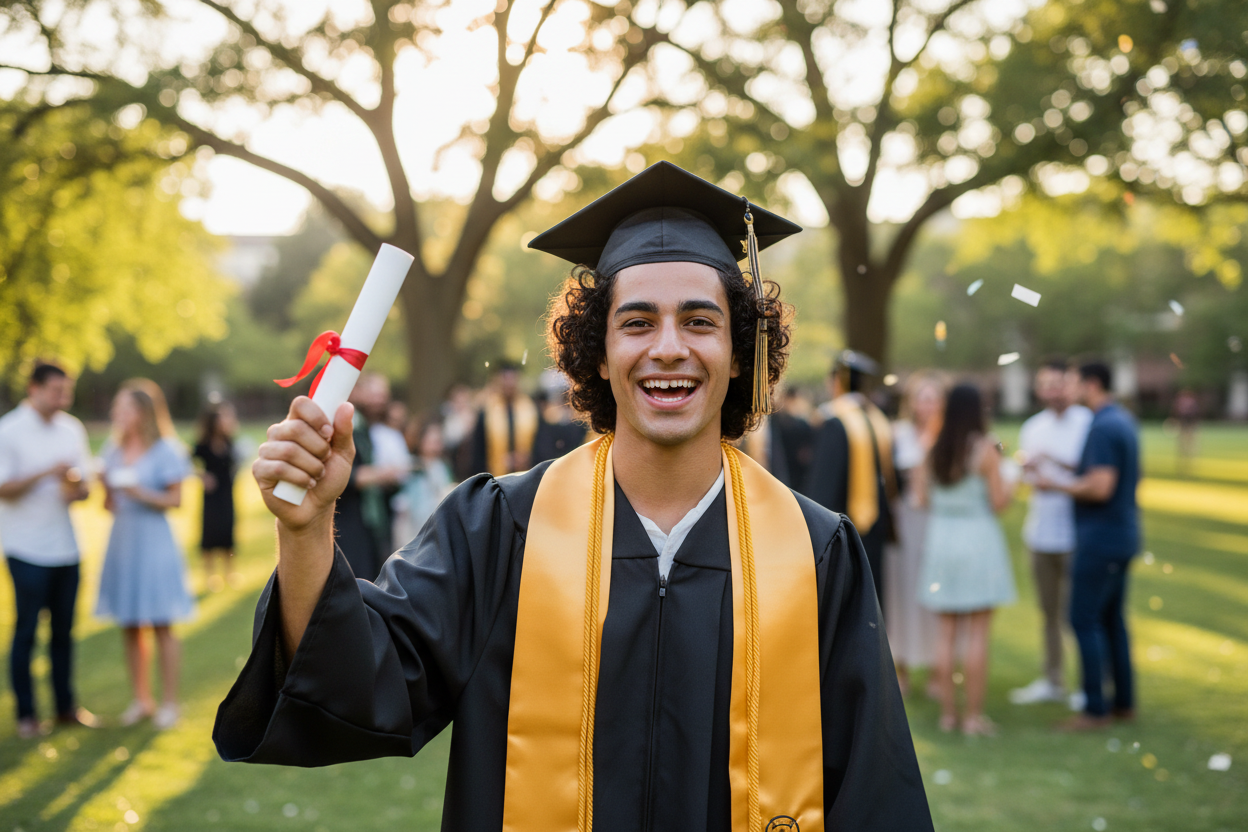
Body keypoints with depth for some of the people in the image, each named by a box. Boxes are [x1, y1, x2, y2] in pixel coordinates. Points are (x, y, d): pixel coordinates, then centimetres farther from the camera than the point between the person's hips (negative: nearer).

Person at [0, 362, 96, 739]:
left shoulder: (72, 429, 9)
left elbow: (84, 482, 14)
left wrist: (76, 488, -9)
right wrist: (47, 473, -22)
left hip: (66, 547, 5)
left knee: (64, 629, 9)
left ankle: (66, 706, 20)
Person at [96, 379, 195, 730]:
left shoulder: (165, 450, -7)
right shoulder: (113, 449, 10)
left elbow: (175, 500, -7)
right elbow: (109, 503, 16)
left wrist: (140, 493, -19)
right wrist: (108, 493, -5)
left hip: (153, 540, -5)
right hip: (122, 539, 5)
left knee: (161, 625, -1)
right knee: (129, 625, 8)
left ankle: (169, 702, 6)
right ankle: (141, 699, 18)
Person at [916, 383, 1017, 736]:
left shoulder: (934, 450, 2)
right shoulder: (985, 448, -10)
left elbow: (924, 498, 6)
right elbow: (998, 502, -9)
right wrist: (1009, 484, 10)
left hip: (940, 538, 4)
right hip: (978, 538, -4)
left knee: (946, 631, 9)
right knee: (978, 633, 0)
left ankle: (948, 712, 13)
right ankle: (974, 716, 1)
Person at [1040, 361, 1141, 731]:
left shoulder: (1104, 427, -18)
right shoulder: (1124, 420, 13)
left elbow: (1100, 488, -24)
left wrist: (1055, 484, -12)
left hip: (1101, 539, -10)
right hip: (1122, 535, 10)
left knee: (1085, 619, -6)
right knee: (1112, 618, 14)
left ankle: (1095, 708, -4)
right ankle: (1124, 703, 20)